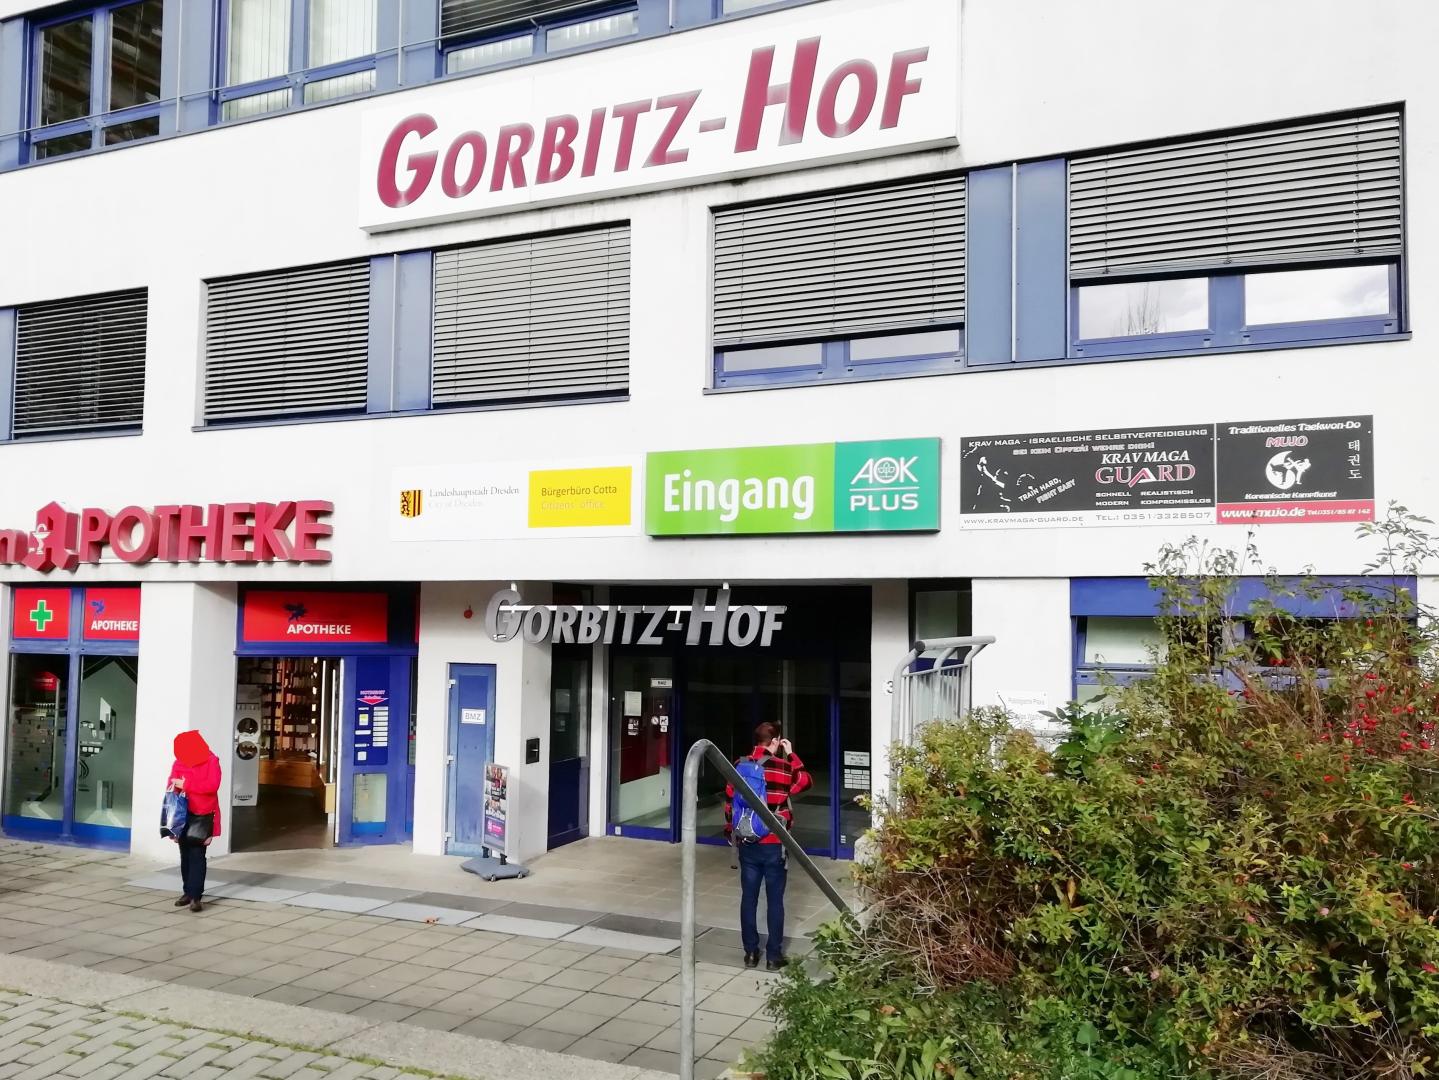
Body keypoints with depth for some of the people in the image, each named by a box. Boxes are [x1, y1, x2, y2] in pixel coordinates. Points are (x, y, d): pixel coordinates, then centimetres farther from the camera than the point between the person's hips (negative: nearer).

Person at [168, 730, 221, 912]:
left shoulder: (211, 761, -6)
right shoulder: (179, 762, 6)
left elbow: (212, 785, -17)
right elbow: (172, 786, 7)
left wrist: (186, 784, -19)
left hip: (202, 815, -5)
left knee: (196, 854, -10)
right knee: (185, 854, 9)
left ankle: (196, 896, -12)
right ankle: (188, 892, 19)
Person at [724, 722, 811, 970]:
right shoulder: (783, 767, -10)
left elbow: (729, 803, 7)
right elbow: (806, 781, 10)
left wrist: (732, 833, 20)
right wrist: (791, 755, 13)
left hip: (747, 843, 3)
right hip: (775, 844, -3)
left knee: (749, 898, 10)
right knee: (775, 900, 6)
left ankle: (750, 952, 17)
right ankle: (773, 955, 11)